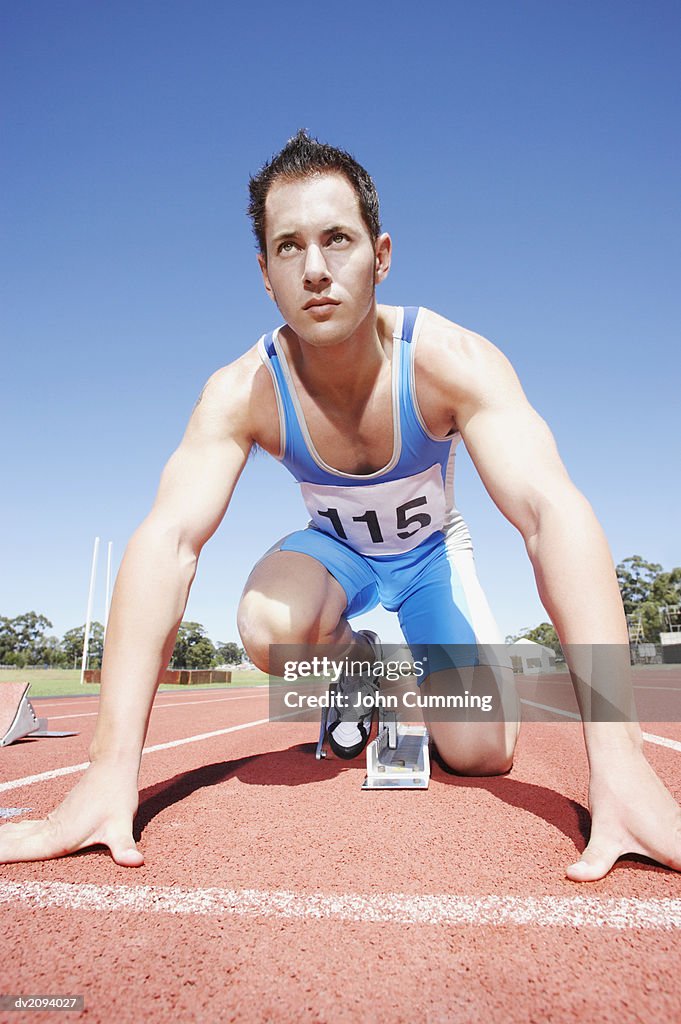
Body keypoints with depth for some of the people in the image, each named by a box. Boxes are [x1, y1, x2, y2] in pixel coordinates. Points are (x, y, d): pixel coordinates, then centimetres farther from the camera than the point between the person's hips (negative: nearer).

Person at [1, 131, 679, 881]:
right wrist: (110, 772, -45)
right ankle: (358, 664, 5)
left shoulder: (450, 360, -32)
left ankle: (424, 674, 24)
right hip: (337, 546, 1)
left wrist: (620, 765, -51)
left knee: (480, 754, -13)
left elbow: (553, 512, -42)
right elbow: (167, 539, -36)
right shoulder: (240, 392, -27)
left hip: (431, 549, 0)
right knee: (270, 630, -33)